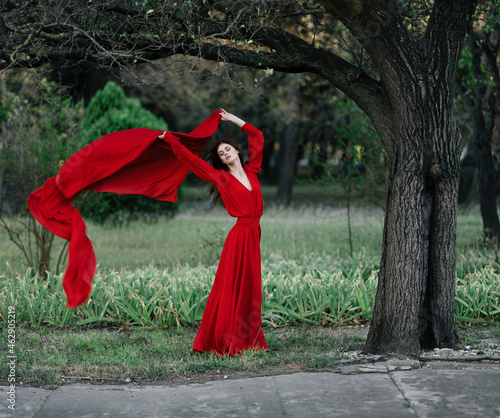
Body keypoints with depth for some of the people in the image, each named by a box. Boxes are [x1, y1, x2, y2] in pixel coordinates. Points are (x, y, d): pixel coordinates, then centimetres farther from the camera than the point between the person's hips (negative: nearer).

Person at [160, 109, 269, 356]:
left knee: (249, 288, 9)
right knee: (231, 287, -4)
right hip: (240, 233, -5)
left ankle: (246, 339, 16)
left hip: (253, 234, 5)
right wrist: (170, 139, 8)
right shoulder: (221, 177, 0)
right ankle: (222, 342, 0)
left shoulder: (250, 170, 12)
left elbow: (257, 136, 22)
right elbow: (190, 159, 3)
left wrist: (233, 119, 25)